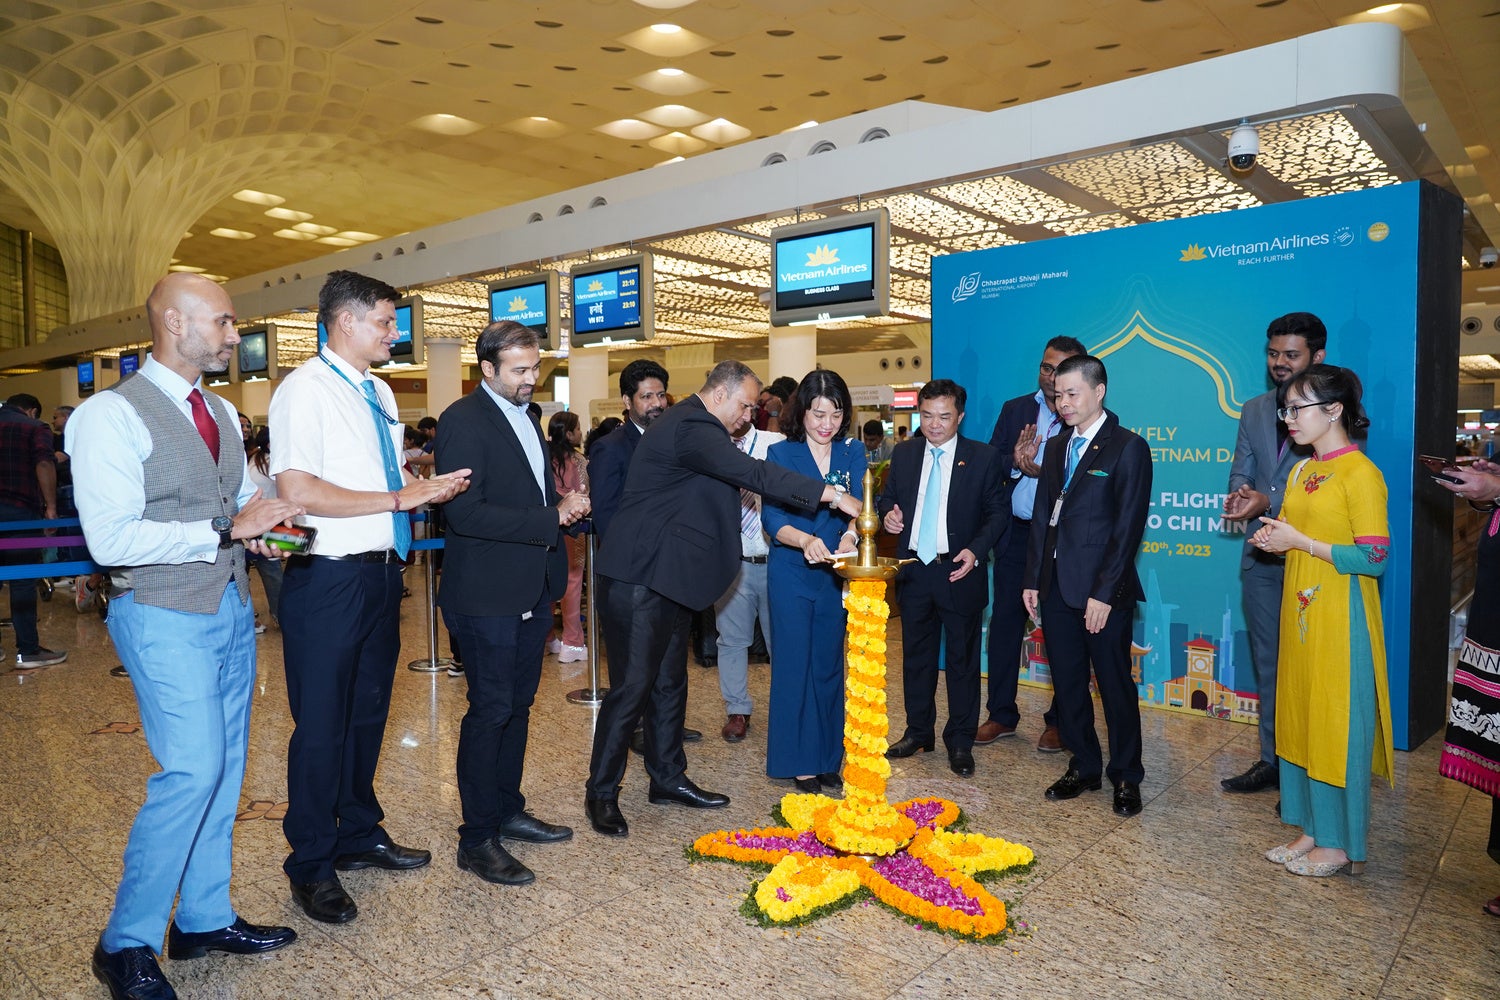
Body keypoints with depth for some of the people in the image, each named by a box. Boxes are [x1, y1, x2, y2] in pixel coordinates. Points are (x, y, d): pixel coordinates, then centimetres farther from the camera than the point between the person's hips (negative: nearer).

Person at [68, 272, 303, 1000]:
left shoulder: (222, 413, 12)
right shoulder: (112, 414, -12)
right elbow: (112, 539, -19)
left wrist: (266, 518, -2)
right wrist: (227, 530, -20)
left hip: (231, 610, 8)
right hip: (165, 618, -8)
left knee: (225, 768, 13)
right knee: (192, 771, -9)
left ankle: (204, 918, 29)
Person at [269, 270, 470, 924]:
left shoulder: (379, 392, 13)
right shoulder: (305, 389, -13)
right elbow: (297, 490, -22)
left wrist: (430, 487, 2)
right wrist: (400, 497, -20)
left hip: (381, 571, 8)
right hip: (330, 579, -8)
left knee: (368, 713, 19)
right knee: (322, 723, 4)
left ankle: (360, 835, 36)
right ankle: (311, 865, 22)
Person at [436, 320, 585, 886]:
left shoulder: (525, 416, 15)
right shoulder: (463, 421, -14)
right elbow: (465, 512, -22)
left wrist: (565, 505, 3)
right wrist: (550, 519, -21)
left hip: (532, 589, 9)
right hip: (487, 593, -8)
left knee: (518, 706, 17)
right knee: (489, 712, -1)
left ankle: (508, 811, 32)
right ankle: (477, 840, 12)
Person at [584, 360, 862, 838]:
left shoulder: (691, 424, 15)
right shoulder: (690, 428, -19)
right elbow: (753, 474, -30)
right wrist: (830, 494, -29)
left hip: (665, 578, 11)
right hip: (639, 579, -11)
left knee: (669, 682, 16)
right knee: (632, 685, -3)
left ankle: (668, 778, 28)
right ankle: (601, 793, 11)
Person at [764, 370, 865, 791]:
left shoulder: (852, 452, 2)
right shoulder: (780, 454, -5)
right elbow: (773, 519, -14)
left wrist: (850, 535, -32)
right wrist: (805, 540, -34)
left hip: (835, 572, 3)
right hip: (790, 572, -3)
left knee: (829, 663, 11)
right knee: (793, 663, 2)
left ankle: (828, 756, 25)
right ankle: (799, 760, 16)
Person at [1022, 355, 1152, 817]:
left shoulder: (1128, 448, -8)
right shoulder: (1056, 447, 12)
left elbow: (1128, 527, -12)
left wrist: (1104, 593, -16)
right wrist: (1032, 579, 8)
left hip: (1103, 590, -6)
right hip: (1056, 586, 6)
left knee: (1115, 685, 7)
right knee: (1067, 683, 13)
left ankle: (1126, 776, 23)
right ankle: (1083, 767, 28)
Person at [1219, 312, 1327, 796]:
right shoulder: (1254, 410, 12)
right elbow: (1241, 471, 8)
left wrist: (1268, 501, -23)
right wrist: (1239, 495, -14)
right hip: (1261, 556, 6)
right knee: (1267, 662, 13)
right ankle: (1272, 760, 26)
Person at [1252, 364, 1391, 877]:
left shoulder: (1360, 473, -14)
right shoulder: (1301, 471, 11)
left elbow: (1373, 558, -18)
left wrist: (1300, 542, -17)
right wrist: (1274, 540, 2)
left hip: (1339, 618, -8)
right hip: (1299, 611, 8)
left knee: (1337, 725, 2)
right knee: (1299, 719, 13)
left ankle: (1340, 845, 16)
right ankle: (1312, 830, 25)